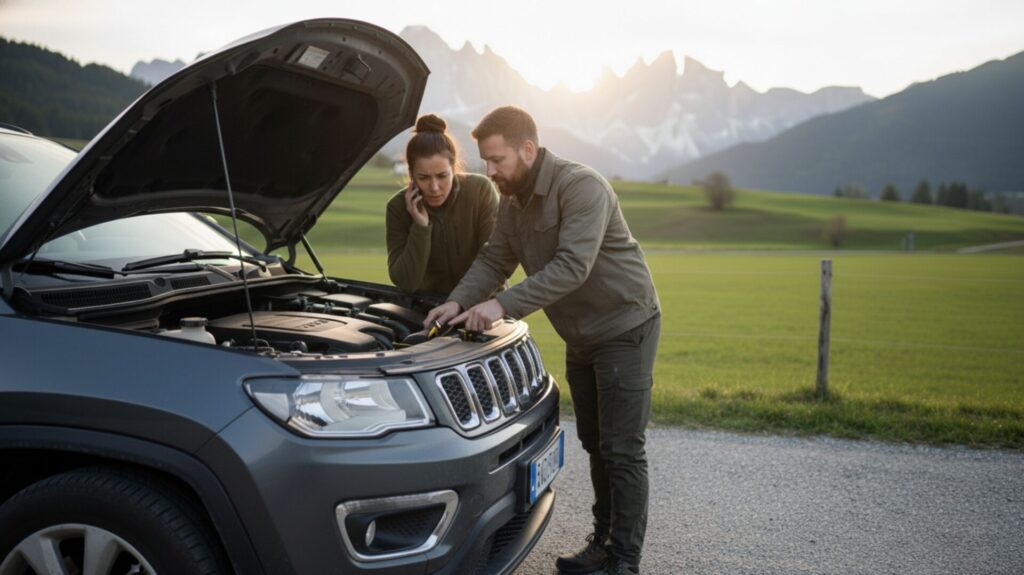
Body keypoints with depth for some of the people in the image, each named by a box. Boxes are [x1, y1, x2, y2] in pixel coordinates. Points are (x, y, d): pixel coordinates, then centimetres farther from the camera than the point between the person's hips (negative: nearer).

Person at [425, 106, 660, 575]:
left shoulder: (582, 187, -24)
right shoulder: (513, 201, 4)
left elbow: (571, 267, -32)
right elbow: (493, 260, 3)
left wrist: (504, 304, -36)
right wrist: (458, 302, -15)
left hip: (625, 328, -8)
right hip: (580, 336, 8)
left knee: (622, 450, -4)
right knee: (595, 445, 15)